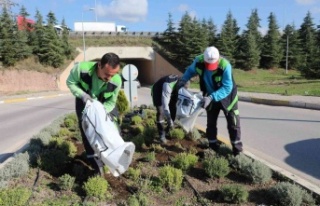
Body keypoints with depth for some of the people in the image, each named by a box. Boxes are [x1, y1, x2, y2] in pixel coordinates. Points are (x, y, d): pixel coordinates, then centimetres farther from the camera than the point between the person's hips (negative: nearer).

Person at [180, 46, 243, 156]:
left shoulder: (225, 66, -35)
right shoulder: (198, 61, -23)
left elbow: (227, 88, -33)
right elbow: (190, 71, -1)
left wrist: (211, 97, -43)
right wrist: (182, 81, -16)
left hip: (227, 96, -3)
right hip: (211, 97, 4)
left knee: (233, 123, 3)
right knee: (211, 123, 12)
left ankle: (237, 148, 18)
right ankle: (213, 146, 29)